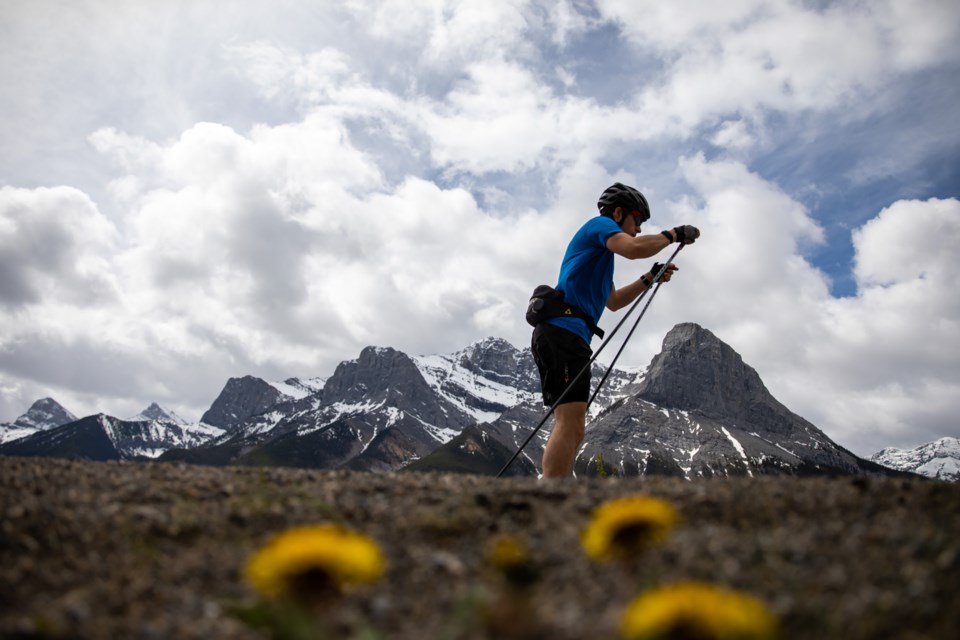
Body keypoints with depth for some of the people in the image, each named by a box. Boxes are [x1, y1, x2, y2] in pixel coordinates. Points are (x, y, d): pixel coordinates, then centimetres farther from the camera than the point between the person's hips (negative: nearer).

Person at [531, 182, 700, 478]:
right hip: (562, 331, -11)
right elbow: (634, 248, -15)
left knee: (572, 428, 6)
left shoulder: (600, 255, 33)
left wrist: (648, 279, 32)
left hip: (561, 336, 11)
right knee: (570, 423, -19)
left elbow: (612, 301, 41)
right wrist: (674, 234, -1)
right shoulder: (599, 224, 5)